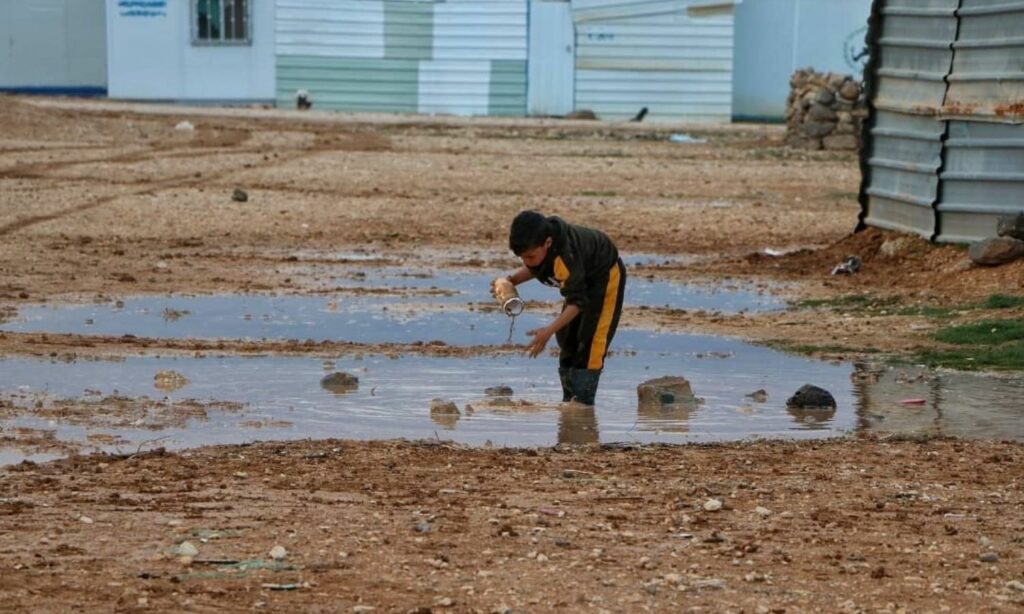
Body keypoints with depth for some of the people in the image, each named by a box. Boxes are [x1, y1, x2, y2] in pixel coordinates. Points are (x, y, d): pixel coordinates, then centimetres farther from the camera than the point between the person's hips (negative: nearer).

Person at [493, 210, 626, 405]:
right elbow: (534, 269, 3)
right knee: (567, 342, 11)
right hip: (582, 279, 9)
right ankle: (569, 401, 21)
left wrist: (549, 331, -44)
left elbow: (577, 302, -36)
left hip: (605, 278, -9)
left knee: (589, 344, -16)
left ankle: (582, 403, -13)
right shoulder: (537, 239, -19)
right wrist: (512, 280, -17)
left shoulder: (566, 256, -42)